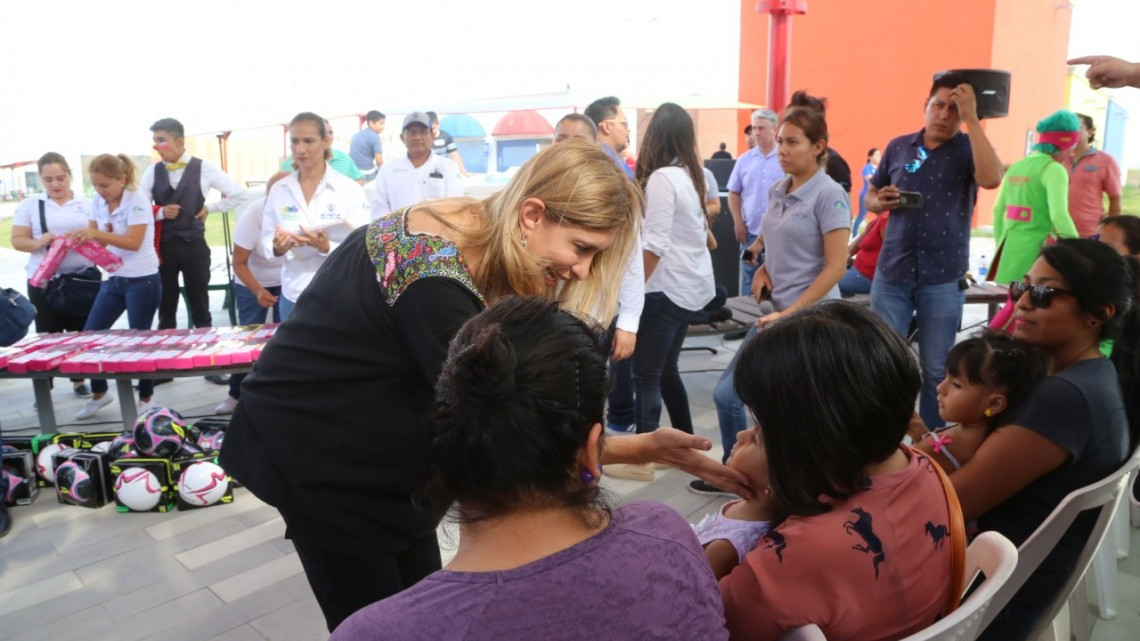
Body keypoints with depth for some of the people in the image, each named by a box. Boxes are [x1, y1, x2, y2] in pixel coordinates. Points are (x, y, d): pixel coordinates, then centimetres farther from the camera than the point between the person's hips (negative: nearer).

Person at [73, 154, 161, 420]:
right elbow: (95, 237, 9)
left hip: (142, 281, -7)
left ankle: (145, 398, 18)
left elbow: (134, 242, -21)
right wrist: (80, 237, -13)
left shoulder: (137, 199, -14)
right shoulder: (99, 202, 5)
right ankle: (99, 393, 26)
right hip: (113, 280, 7)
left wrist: (97, 234, -31)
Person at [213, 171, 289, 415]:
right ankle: (236, 394, 15)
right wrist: (258, 291, -32)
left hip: (288, 281, 1)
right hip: (252, 283, -1)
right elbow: (239, 263, -18)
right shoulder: (252, 215, -25)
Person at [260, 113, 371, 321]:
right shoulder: (278, 190, 3)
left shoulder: (349, 189, -6)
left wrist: (327, 247, -27)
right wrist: (277, 248, -16)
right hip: (293, 296, 3)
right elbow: (266, 240, 6)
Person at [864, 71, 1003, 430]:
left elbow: (992, 179, -24)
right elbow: (869, 197, 14)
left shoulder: (968, 149, -2)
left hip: (943, 279, -2)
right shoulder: (898, 147, 6)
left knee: (936, 369, 8)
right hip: (891, 273, 2)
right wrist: (880, 202, -10)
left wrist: (971, 118, -22)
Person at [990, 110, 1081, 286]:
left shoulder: (1015, 167, 13)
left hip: (1010, 246, 7)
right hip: (1035, 249, -7)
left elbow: (998, 210, 18)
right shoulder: (1053, 169, -8)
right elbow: (1059, 216, -19)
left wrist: (1000, 245, 27)